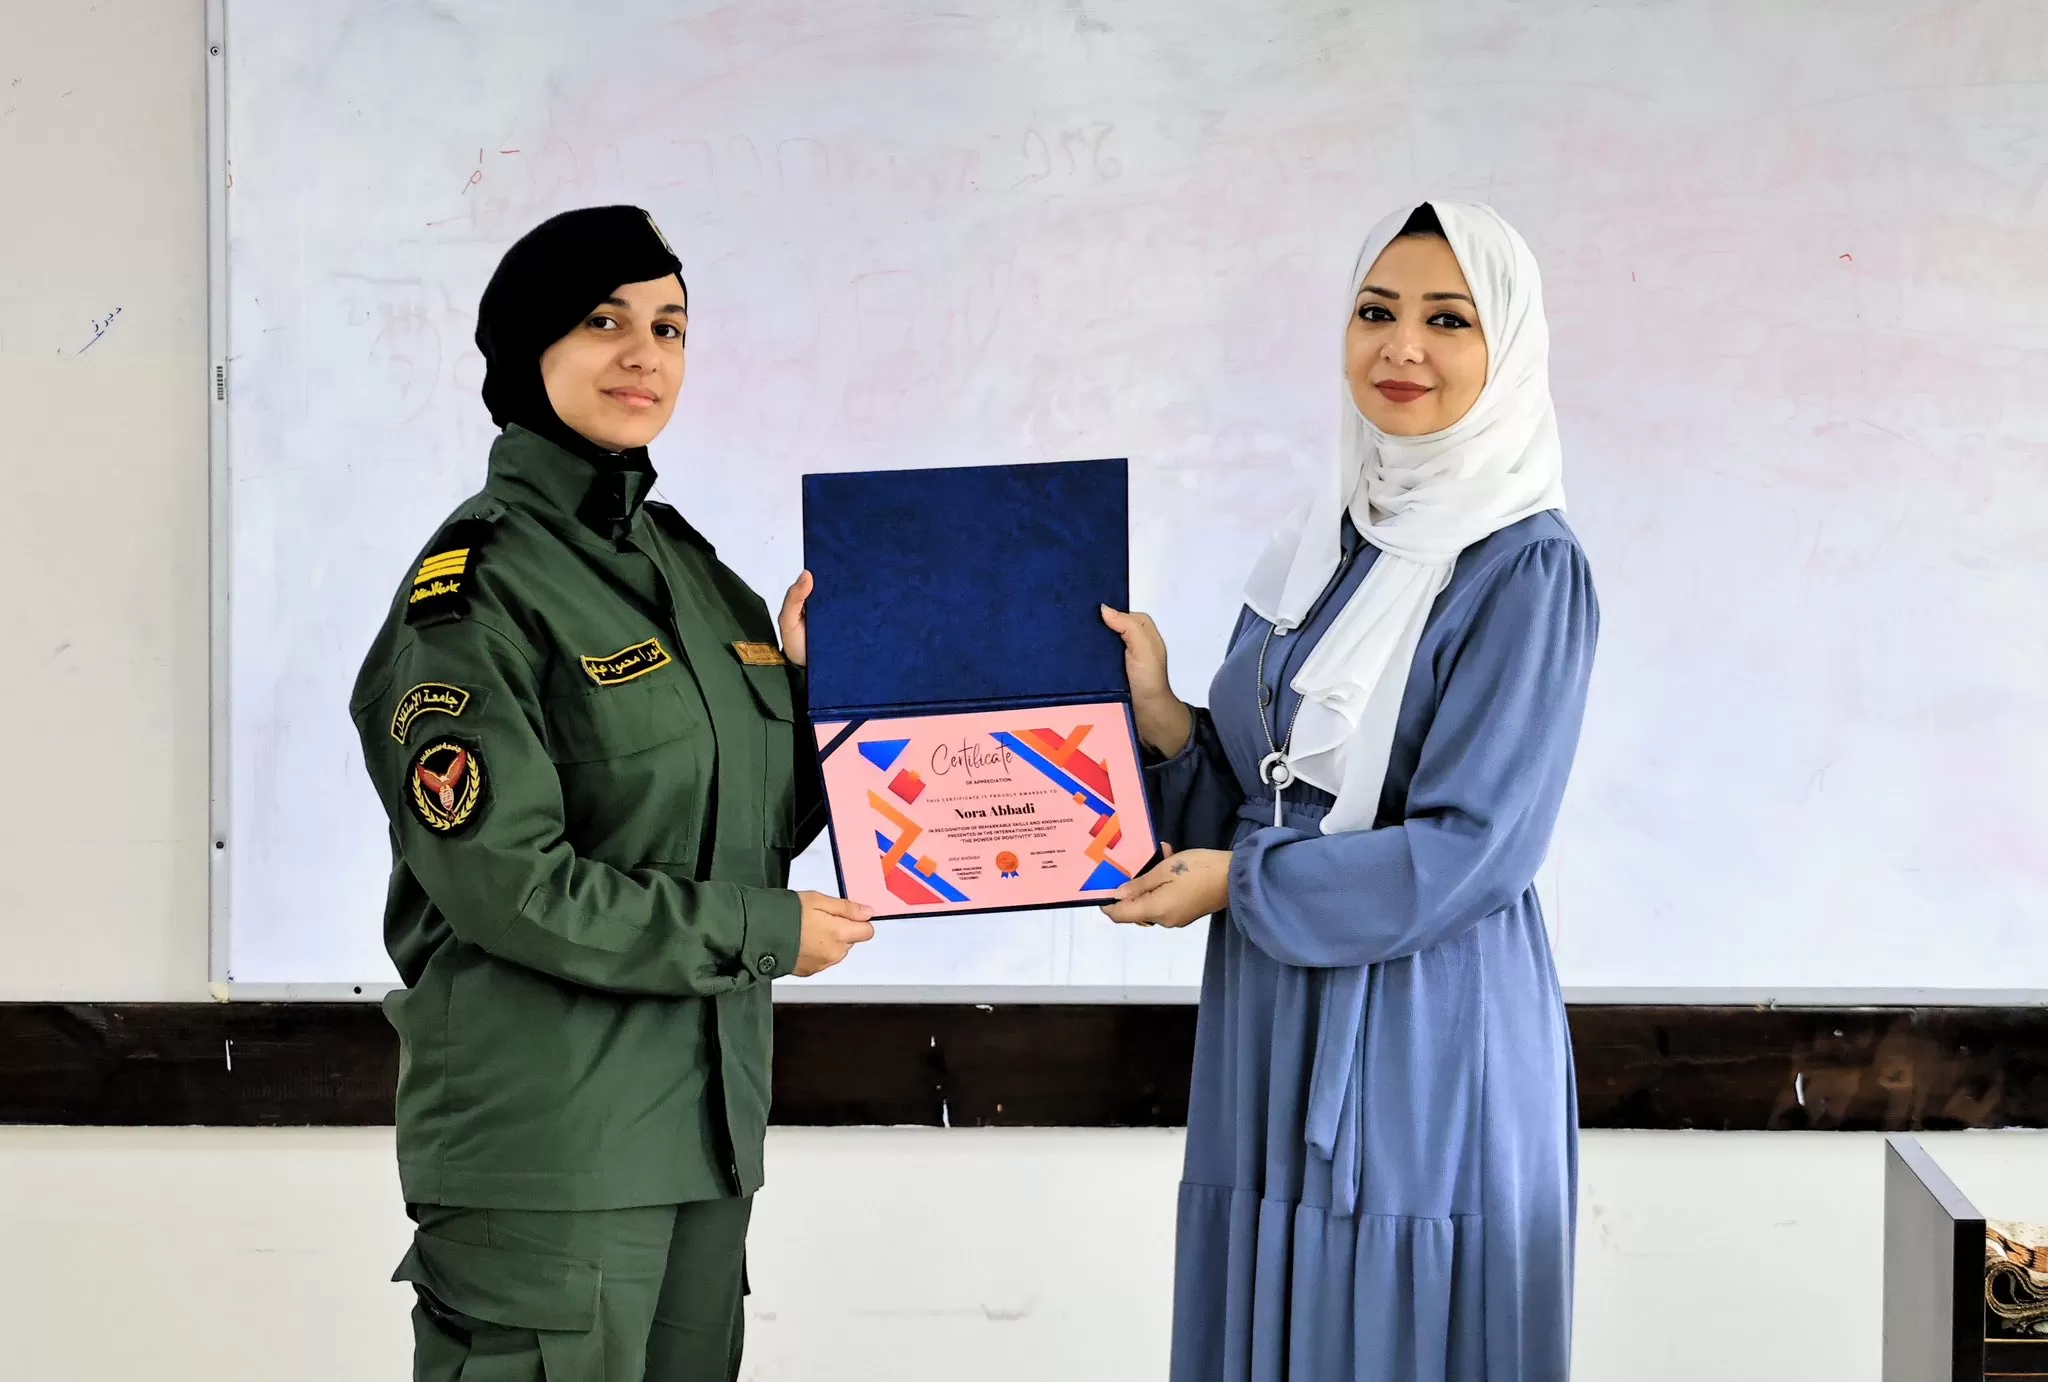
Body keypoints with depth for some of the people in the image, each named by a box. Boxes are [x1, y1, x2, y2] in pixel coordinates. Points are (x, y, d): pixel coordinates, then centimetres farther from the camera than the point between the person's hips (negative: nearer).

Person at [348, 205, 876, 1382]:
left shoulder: (691, 568, 14)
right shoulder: (477, 586, -10)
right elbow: (507, 881, -18)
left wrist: (802, 677, 1)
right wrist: (763, 934, -11)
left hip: (705, 1112, 8)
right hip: (548, 1142, -7)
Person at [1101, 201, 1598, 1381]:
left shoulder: (1525, 571, -10)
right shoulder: (1322, 551, 11)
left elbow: (1473, 849, -16)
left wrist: (1242, 881, -12)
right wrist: (1160, 713, -4)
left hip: (1426, 1035, -7)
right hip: (1278, 1027, 7)